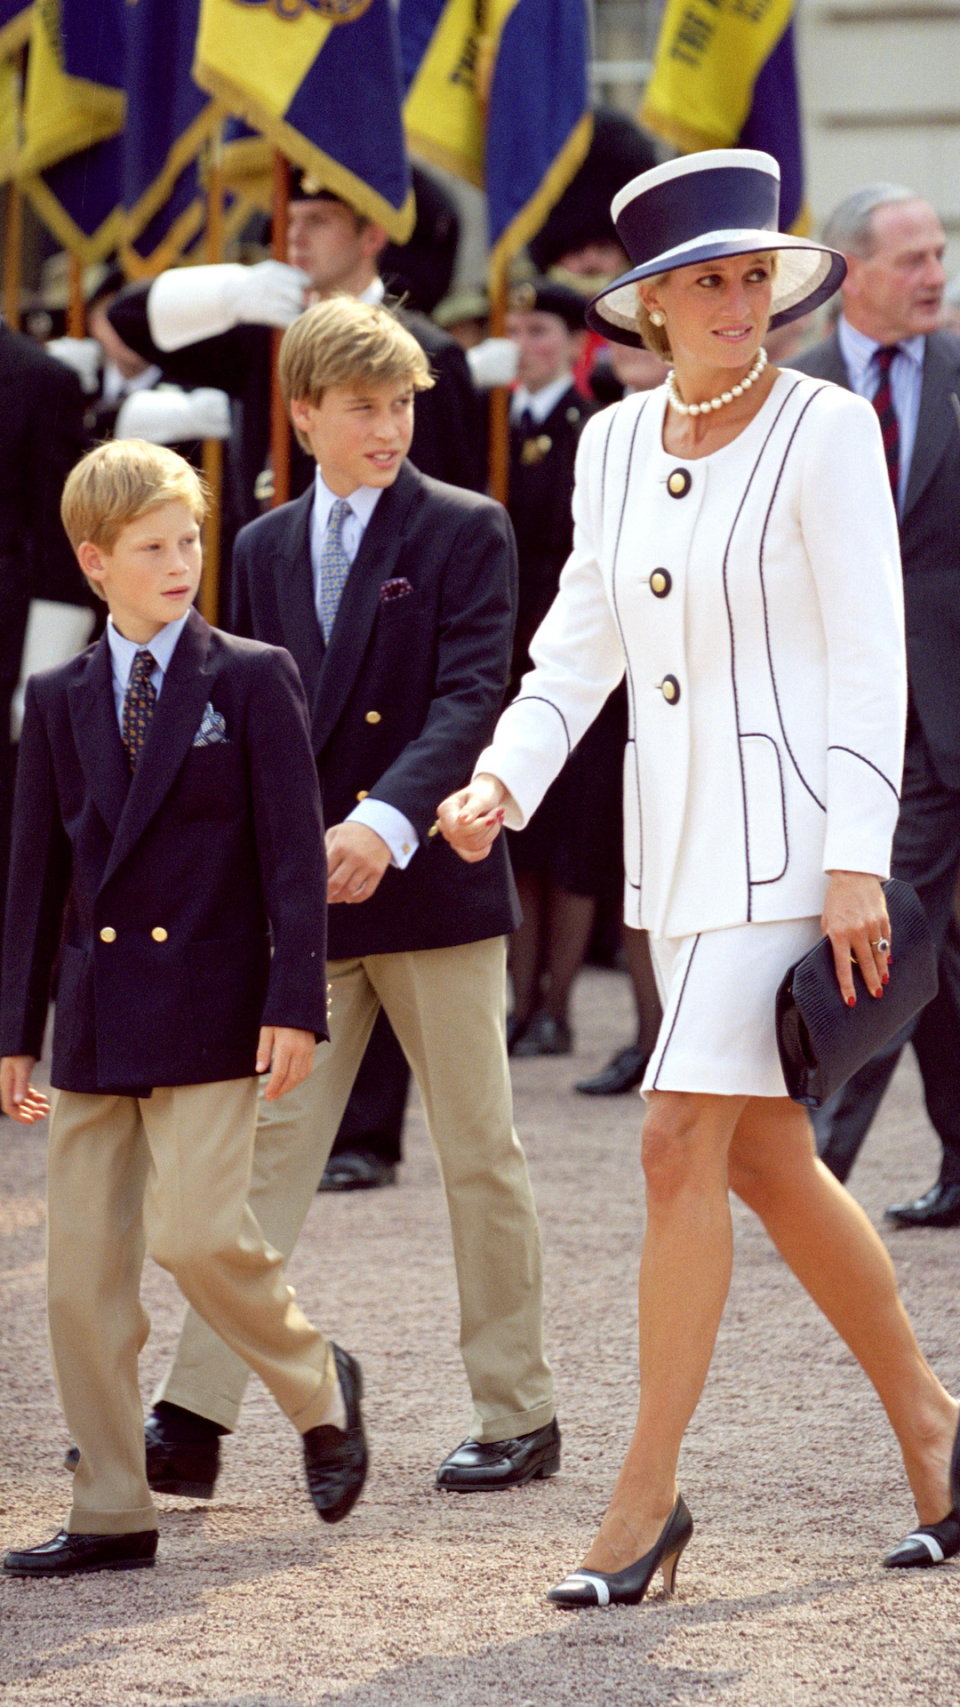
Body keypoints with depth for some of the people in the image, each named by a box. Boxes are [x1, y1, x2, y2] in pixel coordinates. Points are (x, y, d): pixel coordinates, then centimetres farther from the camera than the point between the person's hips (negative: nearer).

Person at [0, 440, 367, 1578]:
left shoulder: (251, 679, -1)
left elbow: (293, 851, -4)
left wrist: (295, 1003, -12)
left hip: (206, 1010, -4)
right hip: (96, 1015, 4)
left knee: (197, 1233, -17)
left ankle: (317, 1387, 11)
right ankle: (112, 1514, 9)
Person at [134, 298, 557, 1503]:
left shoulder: (466, 533, -2)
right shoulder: (265, 549, 12)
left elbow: (470, 699, -13)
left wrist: (387, 821, -27)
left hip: (433, 888, -4)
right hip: (300, 899, 4)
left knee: (480, 1157, 4)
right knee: (264, 1146, -2)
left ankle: (520, 1418, 13)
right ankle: (194, 1417, -6)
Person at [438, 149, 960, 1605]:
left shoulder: (825, 430, -10)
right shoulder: (616, 447, 9)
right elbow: (580, 647, 13)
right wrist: (502, 780, -5)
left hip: (790, 823, -7)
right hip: (674, 831, 7)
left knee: (683, 1146, -13)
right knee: (766, 1161, 12)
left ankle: (648, 1490, -6)